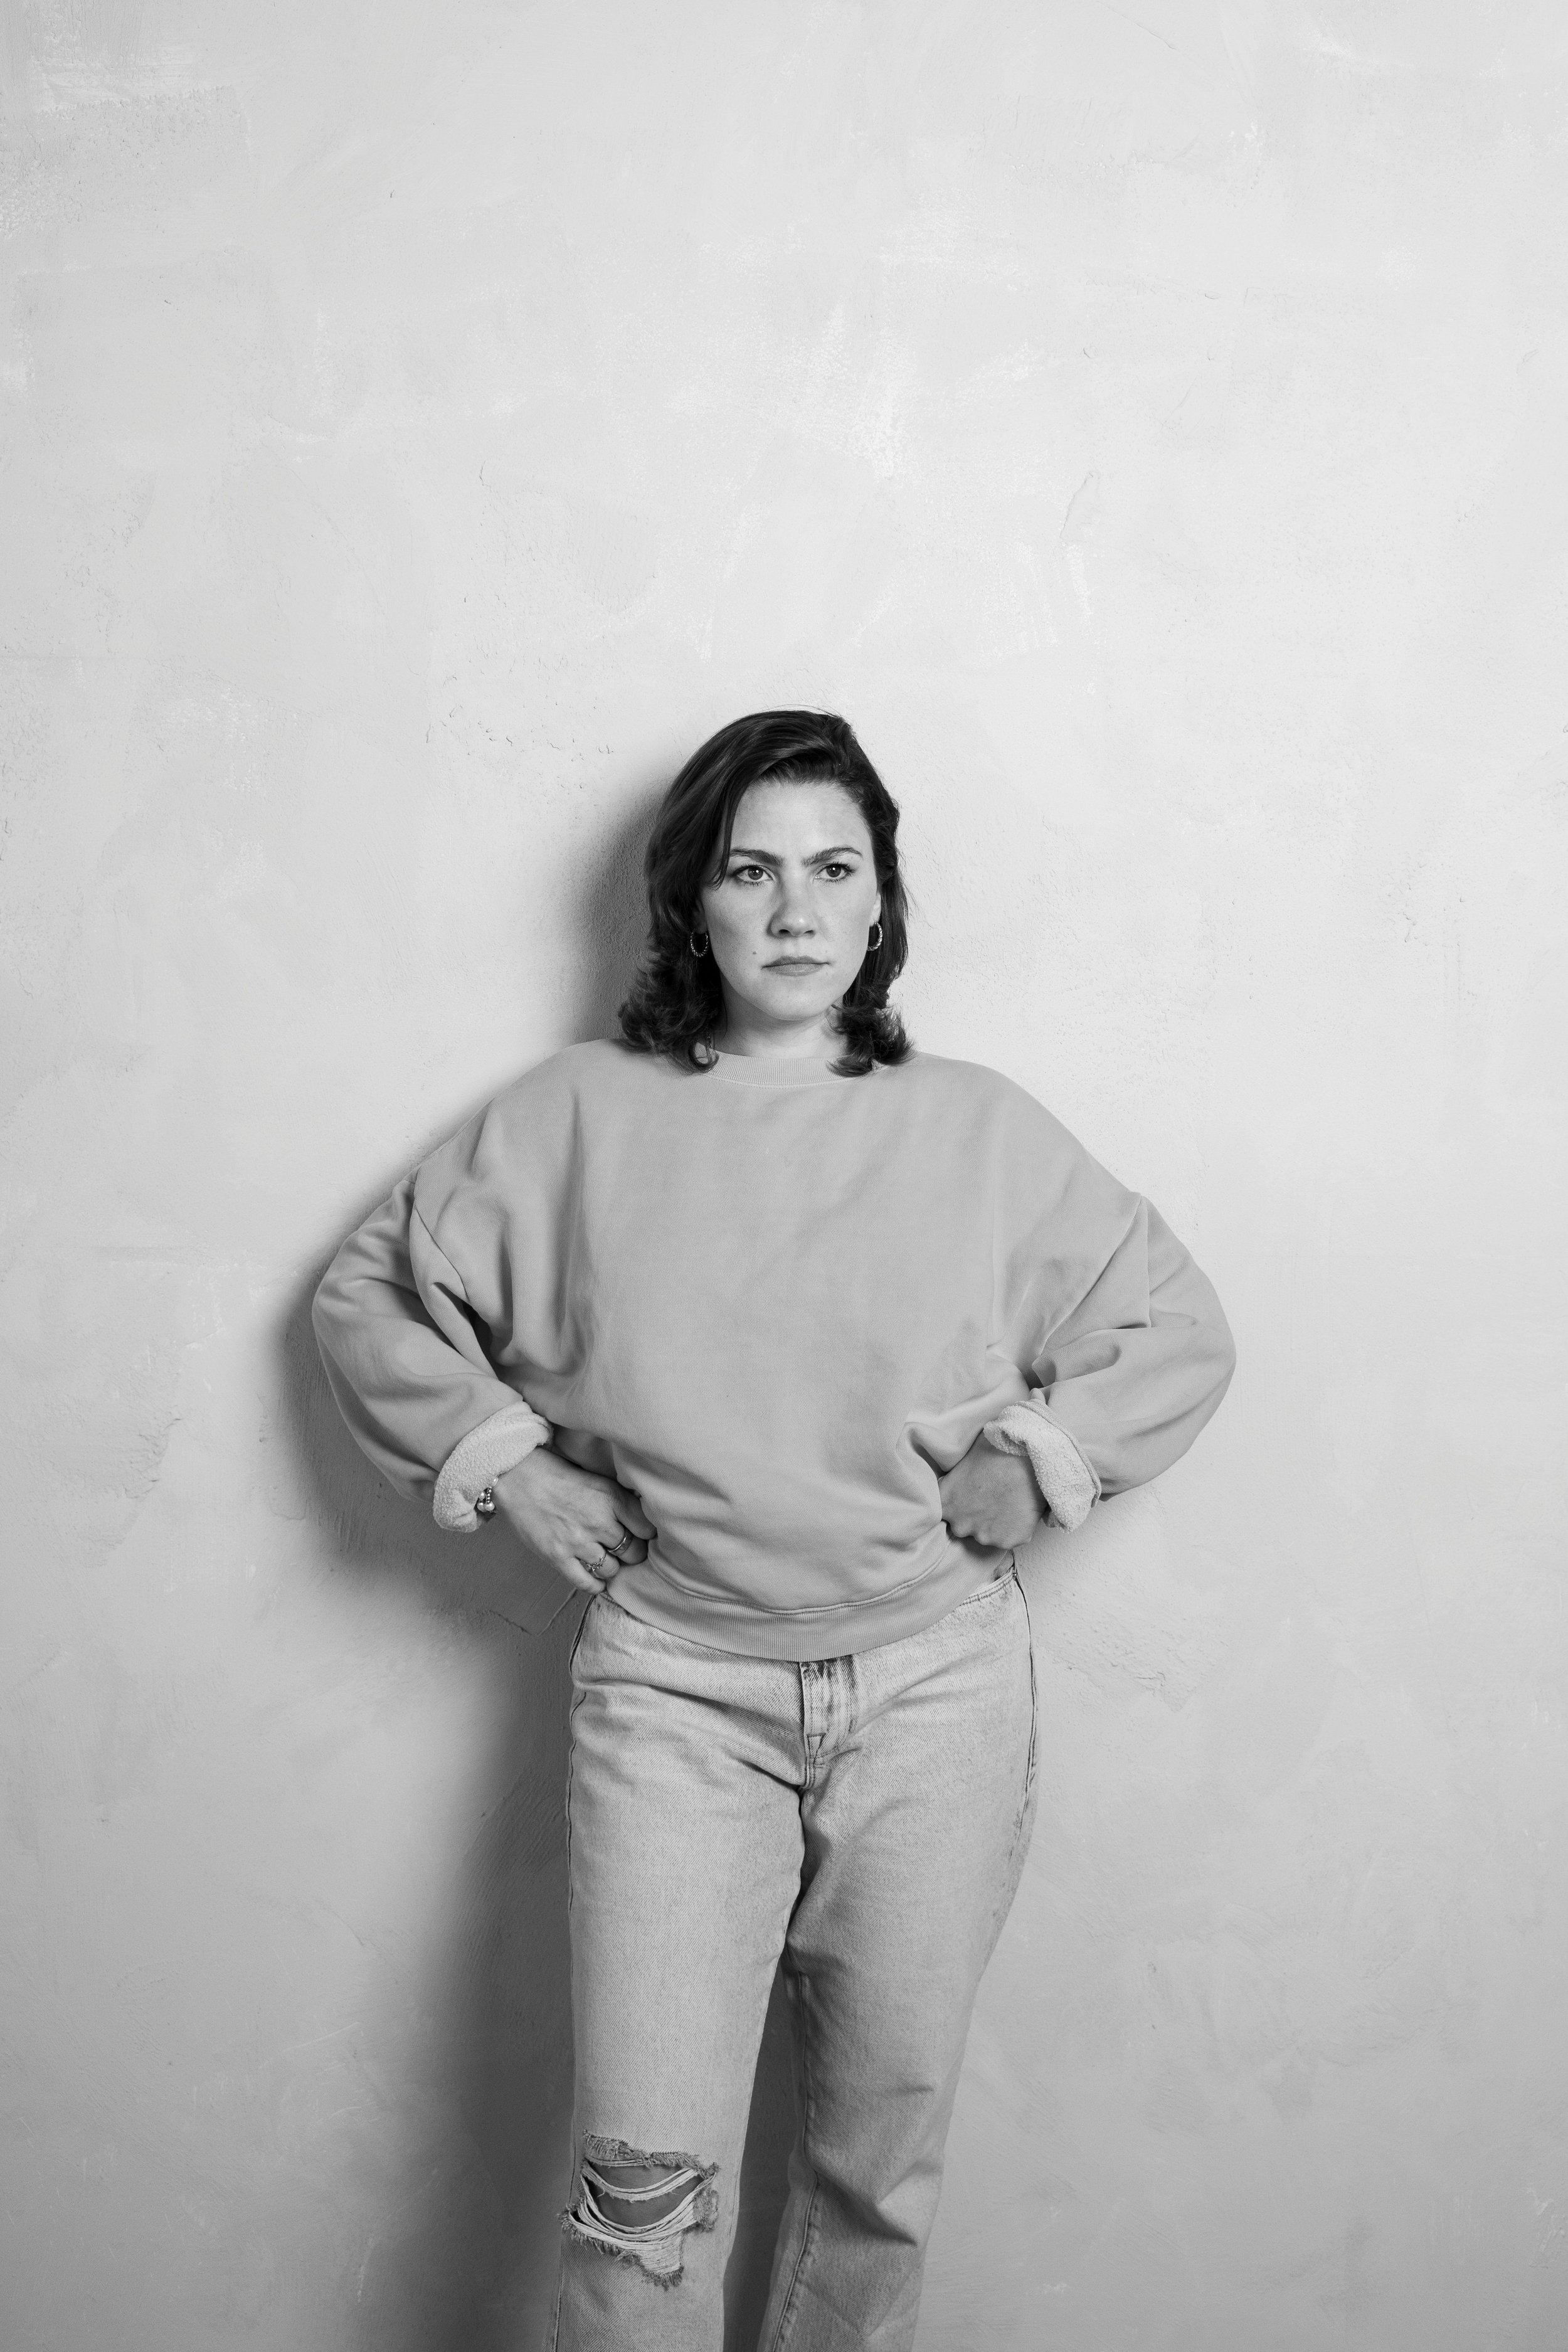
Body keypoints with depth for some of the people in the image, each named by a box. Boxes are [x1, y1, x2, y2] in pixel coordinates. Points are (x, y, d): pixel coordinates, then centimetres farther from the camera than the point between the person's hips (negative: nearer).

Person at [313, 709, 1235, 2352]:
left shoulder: (981, 1131, 3)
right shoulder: (576, 1120, 2)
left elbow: (1180, 1334, 10)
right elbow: (369, 1297, 10)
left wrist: (1034, 1463, -2)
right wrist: (499, 1462, -1)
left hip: (936, 1683, 1)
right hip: (673, 1684, -1)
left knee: (883, 2163, 13)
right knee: (645, 2171, -3)